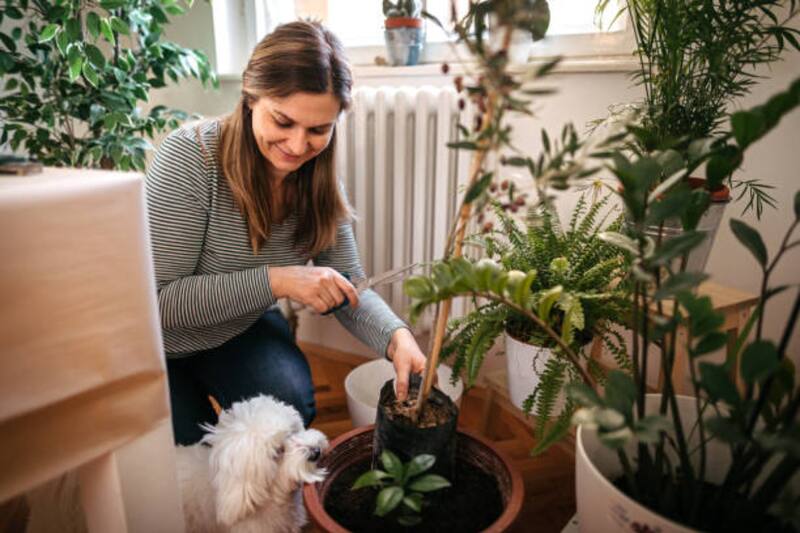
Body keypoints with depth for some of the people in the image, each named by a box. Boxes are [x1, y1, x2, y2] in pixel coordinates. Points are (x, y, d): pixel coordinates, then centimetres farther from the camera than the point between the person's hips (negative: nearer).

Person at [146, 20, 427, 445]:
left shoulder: (319, 180, -13)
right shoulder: (189, 157, -29)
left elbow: (347, 288, -12)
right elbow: (157, 301, -30)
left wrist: (397, 338, -32)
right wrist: (274, 281, -37)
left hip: (240, 330, 3)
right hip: (162, 345, -2)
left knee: (292, 406, -18)